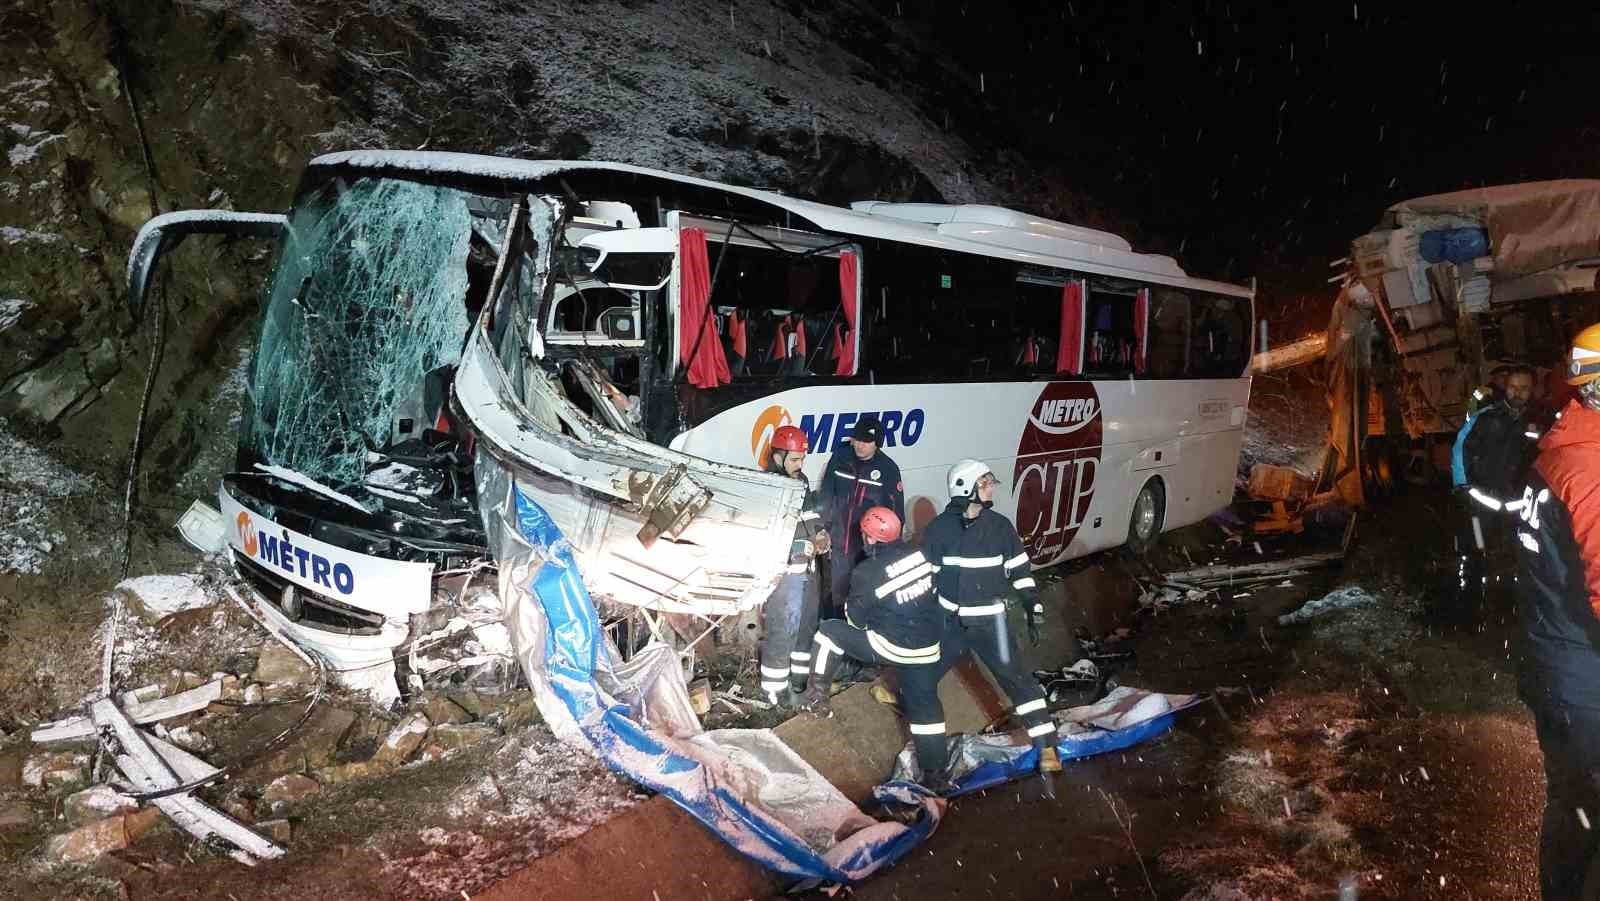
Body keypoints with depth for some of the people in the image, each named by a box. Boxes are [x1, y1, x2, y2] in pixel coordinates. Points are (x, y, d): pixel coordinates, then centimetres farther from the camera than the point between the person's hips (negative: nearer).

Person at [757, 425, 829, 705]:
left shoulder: (801, 481, 8)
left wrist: (819, 532, -3)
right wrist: (803, 547, -25)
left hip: (807, 566, 9)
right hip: (783, 570, -9)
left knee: (807, 623, 19)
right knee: (783, 629, -5)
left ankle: (800, 678, 36)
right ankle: (776, 691, 8)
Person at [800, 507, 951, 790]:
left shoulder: (867, 573, -17)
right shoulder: (919, 555, -3)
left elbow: (856, 620, -6)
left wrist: (850, 605, 16)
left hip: (892, 646, -5)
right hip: (929, 647, 5)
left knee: (829, 631, 10)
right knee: (925, 706, 17)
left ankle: (818, 694, 17)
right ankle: (936, 774, 22)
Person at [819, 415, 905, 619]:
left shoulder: (888, 469, -8)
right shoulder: (839, 458, -3)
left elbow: (896, 511, -3)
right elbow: (825, 496, 5)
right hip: (838, 542, 2)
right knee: (837, 594, 15)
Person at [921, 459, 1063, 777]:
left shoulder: (1000, 526, -4)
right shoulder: (941, 527, -6)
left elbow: (1020, 569, 2)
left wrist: (1034, 608, -2)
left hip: (989, 620, 0)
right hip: (949, 620, 1)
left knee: (1017, 678, -5)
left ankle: (1046, 745, 1)